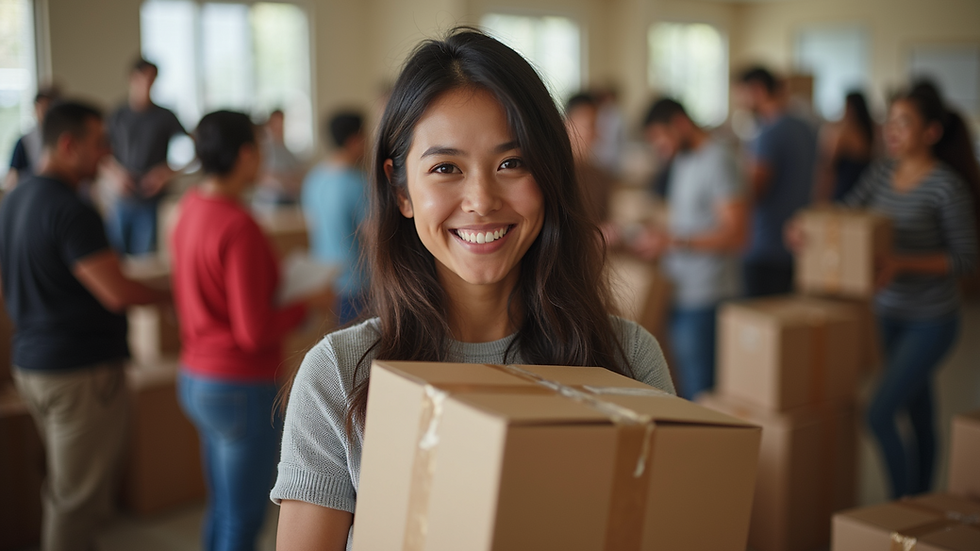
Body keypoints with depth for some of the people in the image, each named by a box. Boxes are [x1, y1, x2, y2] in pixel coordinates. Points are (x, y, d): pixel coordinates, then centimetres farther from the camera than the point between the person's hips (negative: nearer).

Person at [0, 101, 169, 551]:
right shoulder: (70, 211, -21)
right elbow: (117, 294, -24)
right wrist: (169, 295, -7)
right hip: (82, 370, -9)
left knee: (66, 484, 22)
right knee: (78, 496, 2)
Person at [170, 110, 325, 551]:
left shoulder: (190, 209, 4)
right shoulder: (239, 226, -22)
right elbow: (254, 332, -23)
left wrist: (281, 283, 13)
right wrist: (305, 305, -8)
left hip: (195, 378, 9)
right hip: (241, 387, -9)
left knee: (222, 510, 21)